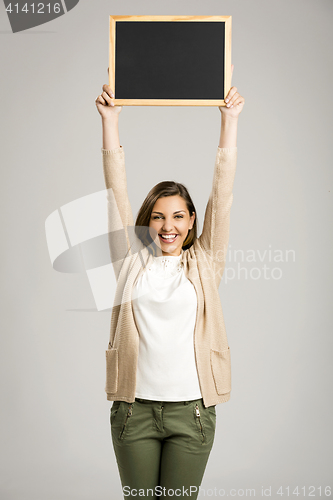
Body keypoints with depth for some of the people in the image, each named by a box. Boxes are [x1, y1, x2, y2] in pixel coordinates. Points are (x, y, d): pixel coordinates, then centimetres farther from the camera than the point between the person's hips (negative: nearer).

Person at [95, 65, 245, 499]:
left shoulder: (204, 264, 4)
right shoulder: (131, 261, 4)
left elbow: (222, 193, 1)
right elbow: (117, 191, 2)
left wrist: (229, 120, 0)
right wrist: (110, 119, 2)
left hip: (192, 409, 0)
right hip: (134, 407, 1)